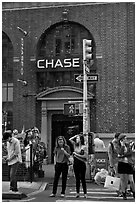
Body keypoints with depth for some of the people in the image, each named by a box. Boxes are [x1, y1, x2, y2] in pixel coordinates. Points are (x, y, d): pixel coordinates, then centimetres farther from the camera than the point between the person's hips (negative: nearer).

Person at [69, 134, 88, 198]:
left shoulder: (84, 147, -5)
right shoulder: (75, 145, 8)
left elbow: (85, 156, -9)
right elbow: (70, 139, 6)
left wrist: (77, 154, -8)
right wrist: (76, 136, 5)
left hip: (82, 164, -4)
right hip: (76, 164, 4)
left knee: (82, 178, -1)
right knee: (77, 179, 8)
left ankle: (85, 193, 5)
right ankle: (77, 193, 13)